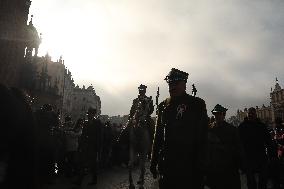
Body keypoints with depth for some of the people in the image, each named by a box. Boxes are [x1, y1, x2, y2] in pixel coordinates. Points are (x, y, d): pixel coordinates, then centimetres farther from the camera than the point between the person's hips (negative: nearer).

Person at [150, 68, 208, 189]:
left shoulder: (197, 104, -4)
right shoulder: (163, 106, 7)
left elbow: (202, 138, -7)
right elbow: (158, 136, 10)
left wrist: (199, 166, -10)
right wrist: (154, 162, 9)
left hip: (189, 168, -3)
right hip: (166, 164, 4)